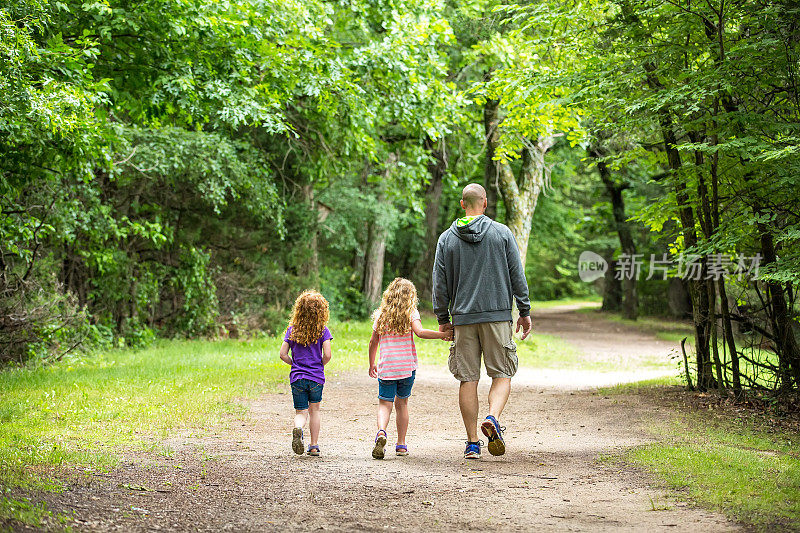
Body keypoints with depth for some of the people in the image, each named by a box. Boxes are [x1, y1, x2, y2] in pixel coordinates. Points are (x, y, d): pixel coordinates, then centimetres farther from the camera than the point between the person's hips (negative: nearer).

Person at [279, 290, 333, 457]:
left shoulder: (292, 329, 1)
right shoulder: (322, 330, -6)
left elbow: (283, 354, -2)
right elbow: (327, 355, -13)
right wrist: (320, 365, 7)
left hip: (297, 377, 1)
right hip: (316, 377, -1)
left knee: (301, 412, 7)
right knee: (314, 410, 18)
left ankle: (298, 429, -26)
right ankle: (314, 446, 17)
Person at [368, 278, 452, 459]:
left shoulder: (380, 315, 7)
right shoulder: (411, 313, -2)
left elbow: (373, 342, 10)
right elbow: (420, 332, -19)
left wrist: (372, 365, 22)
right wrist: (444, 334, -16)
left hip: (386, 368, 1)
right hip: (407, 367, 0)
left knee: (385, 404, 1)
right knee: (402, 403, 14)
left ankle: (381, 431, -29)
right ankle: (401, 444, 17)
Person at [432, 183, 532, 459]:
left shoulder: (446, 239, 5)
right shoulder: (502, 233, 1)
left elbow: (440, 283, 5)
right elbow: (517, 276, 1)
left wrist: (442, 318, 13)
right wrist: (525, 311, 8)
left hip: (463, 317, 1)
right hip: (498, 315, -1)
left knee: (468, 379, 5)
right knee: (502, 374, 7)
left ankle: (472, 442, 5)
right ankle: (493, 418, -20)